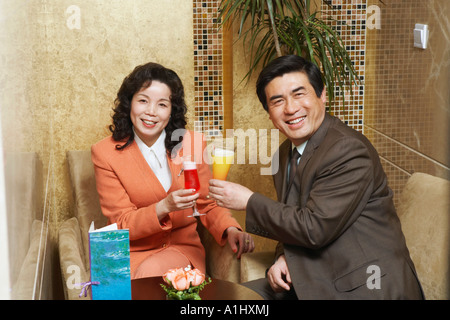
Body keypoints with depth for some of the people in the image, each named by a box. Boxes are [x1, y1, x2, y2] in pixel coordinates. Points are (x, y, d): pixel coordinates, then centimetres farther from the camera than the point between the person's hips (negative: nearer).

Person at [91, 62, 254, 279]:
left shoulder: (191, 144, 0)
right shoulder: (105, 153, -6)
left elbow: (208, 205, 5)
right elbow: (121, 224, -7)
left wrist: (231, 229, -17)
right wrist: (164, 208, -25)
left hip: (182, 247, 1)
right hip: (133, 253, 0)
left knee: (150, 271, -32)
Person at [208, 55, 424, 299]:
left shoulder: (349, 150, -21)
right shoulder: (285, 154, 8)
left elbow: (314, 228, -23)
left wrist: (249, 201, -15)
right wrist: (284, 257, -5)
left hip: (367, 288, -8)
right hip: (314, 279, 8)